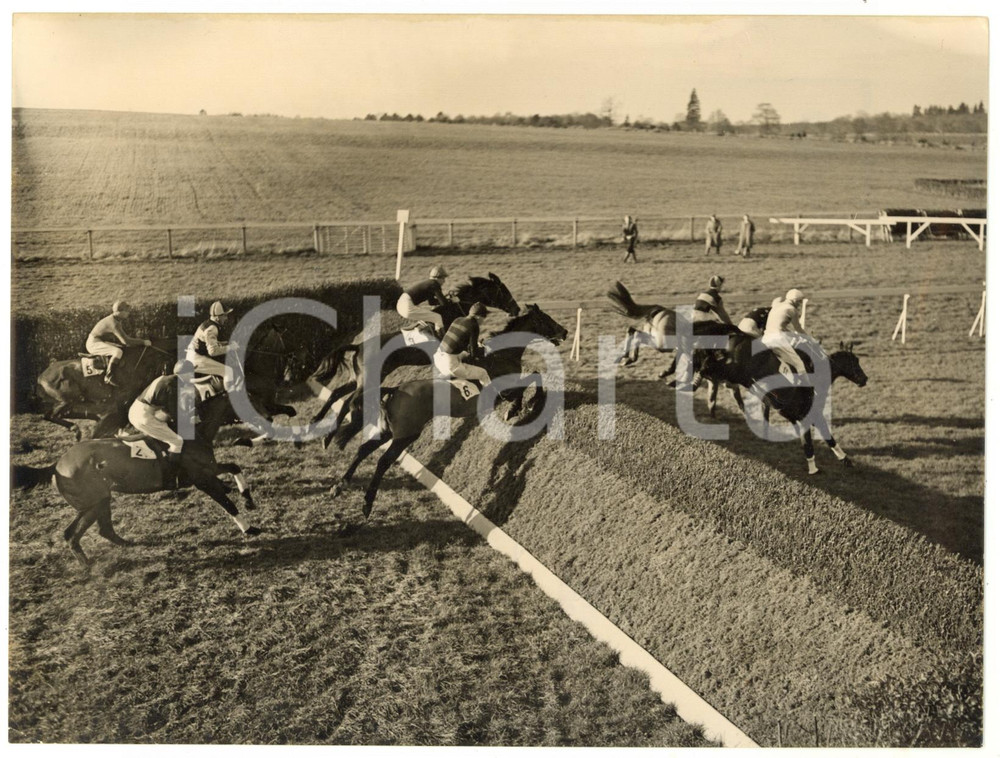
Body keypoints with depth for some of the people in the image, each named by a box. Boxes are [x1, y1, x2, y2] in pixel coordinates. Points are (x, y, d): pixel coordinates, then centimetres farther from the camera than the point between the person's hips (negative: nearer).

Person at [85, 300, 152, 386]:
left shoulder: (117, 320, 6)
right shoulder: (113, 323, -25)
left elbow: (124, 336, 17)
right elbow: (125, 341, -29)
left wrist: (138, 340, 5)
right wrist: (143, 342, -24)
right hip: (94, 343, -11)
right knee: (118, 352, -30)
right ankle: (109, 376, -22)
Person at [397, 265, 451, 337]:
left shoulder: (429, 282, 19)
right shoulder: (434, 284, -8)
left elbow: (432, 302, 26)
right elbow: (443, 302, -7)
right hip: (408, 308, -10)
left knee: (430, 310, 33)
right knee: (438, 317, -10)